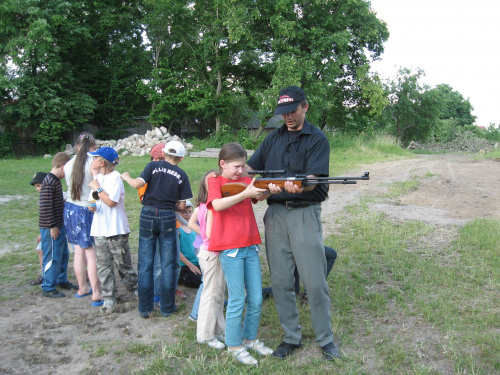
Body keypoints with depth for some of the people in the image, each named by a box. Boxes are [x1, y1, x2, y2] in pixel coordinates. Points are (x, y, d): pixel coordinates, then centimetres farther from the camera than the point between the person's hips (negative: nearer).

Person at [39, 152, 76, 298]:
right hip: (51, 228, -10)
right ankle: (48, 288, 10)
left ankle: (62, 280, 35)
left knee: (63, 254, 20)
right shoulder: (49, 183, -20)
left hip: (59, 226, 10)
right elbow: (46, 207, -23)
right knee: (52, 257, -1)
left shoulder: (56, 181, 11)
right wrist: (52, 226, -21)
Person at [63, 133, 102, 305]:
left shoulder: (68, 165, 5)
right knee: (92, 253, -1)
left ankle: (82, 288, 28)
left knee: (78, 251, 15)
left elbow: (71, 187, 12)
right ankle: (96, 293, 4)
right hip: (88, 210, -6)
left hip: (70, 209, 6)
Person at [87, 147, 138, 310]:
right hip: (99, 229, 7)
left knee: (123, 263, 6)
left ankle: (134, 287, 26)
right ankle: (109, 297, 16)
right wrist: (92, 206, -4)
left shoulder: (115, 177, -12)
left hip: (116, 229, -7)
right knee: (103, 266, 8)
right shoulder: (97, 177, 11)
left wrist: (97, 188, -14)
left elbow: (111, 202, -20)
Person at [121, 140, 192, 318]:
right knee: (168, 264, 9)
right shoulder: (182, 175, 2)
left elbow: (137, 184, -12)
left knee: (145, 263, 8)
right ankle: (167, 307, 15)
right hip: (167, 218, 0)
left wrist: (126, 177, 7)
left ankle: (145, 308, 14)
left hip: (148, 215, 1)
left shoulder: (153, 166, 0)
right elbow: (182, 206, 2)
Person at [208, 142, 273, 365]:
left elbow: (259, 195, -6)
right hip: (229, 248, -5)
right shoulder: (215, 181, -2)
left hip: (250, 245, 5)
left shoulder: (246, 181, 12)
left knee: (256, 299, 9)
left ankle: (250, 338, 28)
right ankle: (234, 345, 16)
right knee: (237, 300, -1)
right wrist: (245, 194, -30)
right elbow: (217, 205, -22)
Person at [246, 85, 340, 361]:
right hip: (275, 214, 4)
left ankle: (325, 339, 17)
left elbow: (313, 178, -14)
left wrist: (297, 185, -35)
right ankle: (291, 337, 22)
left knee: (315, 282, -1)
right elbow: (249, 169, 13)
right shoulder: (273, 139, 15)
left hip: (305, 214, -4)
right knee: (280, 281, 7)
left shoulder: (317, 139, -1)